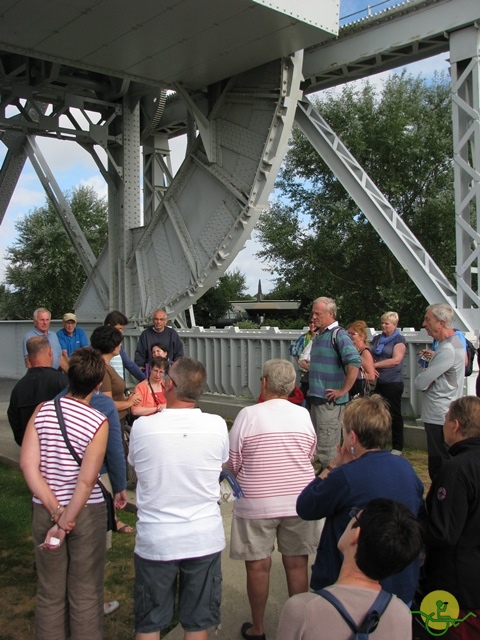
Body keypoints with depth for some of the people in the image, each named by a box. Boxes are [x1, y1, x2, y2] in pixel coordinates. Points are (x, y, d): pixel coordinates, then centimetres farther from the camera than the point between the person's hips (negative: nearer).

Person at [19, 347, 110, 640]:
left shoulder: (43, 410, -6)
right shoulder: (98, 422, -16)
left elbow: (28, 464, -11)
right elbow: (87, 479, -22)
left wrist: (56, 511, -11)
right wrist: (66, 522, -16)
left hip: (45, 510, 3)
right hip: (87, 512, -3)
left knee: (50, 592, 18)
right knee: (86, 594, 13)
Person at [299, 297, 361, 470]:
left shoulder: (338, 335, -13)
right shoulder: (319, 336, 15)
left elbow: (354, 361, -25)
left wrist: (343, 390, -21)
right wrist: (308, 365, 11)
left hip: (330, 401, -9)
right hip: (316, 398, 9)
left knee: (327, 449, -4)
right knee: (317, 445, 17)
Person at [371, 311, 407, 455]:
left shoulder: (399, 340, -5)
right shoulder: (377, 338, 13)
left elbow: (396, 360, -16)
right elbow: (371, 356, 18)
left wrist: (374, 365, -16)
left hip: (393, 383, -6)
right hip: (377, 382, 6)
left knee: (394, 415, 3)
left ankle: (397, 447, 12)